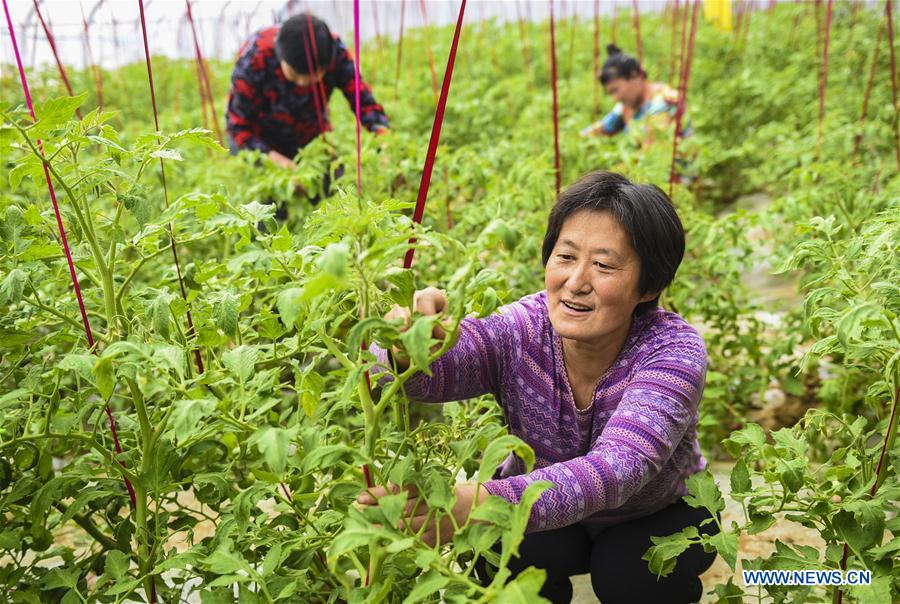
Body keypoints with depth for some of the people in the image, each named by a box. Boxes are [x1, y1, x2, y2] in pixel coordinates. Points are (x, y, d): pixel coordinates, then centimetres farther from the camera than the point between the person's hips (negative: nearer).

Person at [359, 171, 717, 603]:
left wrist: (482, 504, -64)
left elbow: (616, 470, -47)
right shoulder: (519, 332, -24)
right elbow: (430, 370, -42)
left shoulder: (673, 351, -31)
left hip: (657, 518, -1)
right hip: (546, 515, 1)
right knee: (506, 558, -28)